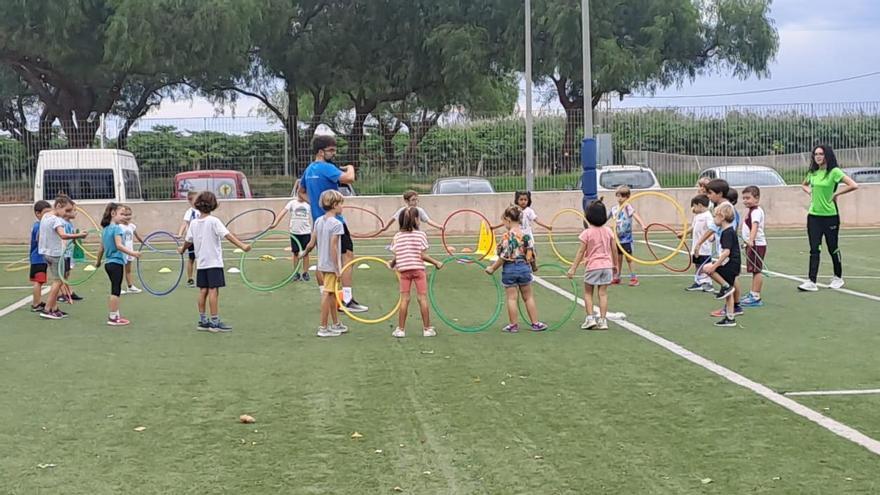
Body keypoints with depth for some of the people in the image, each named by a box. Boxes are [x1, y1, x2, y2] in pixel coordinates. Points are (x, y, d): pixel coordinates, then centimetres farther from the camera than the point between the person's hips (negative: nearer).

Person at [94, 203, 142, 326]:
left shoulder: (105, 229, 12)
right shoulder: (117, 228, -14)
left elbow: (101, 247, 18)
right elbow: (119, 245, -25)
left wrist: (98, 261, 30)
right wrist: (132, 253, -32)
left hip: (109, 263, 9)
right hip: (117, 262, -9)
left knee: (115, 290, 15)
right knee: (116, 291, -4)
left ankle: (116, 315, 21)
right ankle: (113, 317, -1)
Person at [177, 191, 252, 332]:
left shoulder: (193, 223, 5)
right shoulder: (213, 221, -11)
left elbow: (188, 241, 15)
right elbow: (228, 235, -21)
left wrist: (182, 249, 35)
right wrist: (242, 245, -28)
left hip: (201, 262, 6)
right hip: (214, 262, -6)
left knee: (203, 290, 10)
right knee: (213, 290, -6)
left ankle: (202, 321, 14)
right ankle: (215, 322, -7)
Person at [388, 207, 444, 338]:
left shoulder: (397, 236, 0)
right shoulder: (420, 235, -7)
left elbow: (396, 256, -2)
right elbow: (423, 255, -10)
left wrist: (392, 263, 19)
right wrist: (436, 263, 2)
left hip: (404, 270, 2)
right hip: (418, 269, -2)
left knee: (404, 299, 7)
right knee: (423, 298, 4)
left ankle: (401, 329, 9)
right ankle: (427, 329, 8)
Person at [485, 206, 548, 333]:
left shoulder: (507, 236, -15)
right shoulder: (526, 235, -1)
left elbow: (504, 257, -16)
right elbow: (531, 254, 2)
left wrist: (492, 268, -5)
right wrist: (532, 266, 19)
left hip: (510, 269, -4)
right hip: (524, 267, 4)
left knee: (511, 298, 4)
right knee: (528, 297, 14)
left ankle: (513, 325, 10)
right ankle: (535, 323, 18)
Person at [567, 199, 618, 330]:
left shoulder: (587, 233, -11)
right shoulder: (608, 231, 1)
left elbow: (581, 252, -10)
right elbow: (614, 249, 6)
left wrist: (573, 268, -5)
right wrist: (616, 265, 19)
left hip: (593, 266, -3)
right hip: (607, 265, 4)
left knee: (588, 292, 11)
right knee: (603, 293, 7)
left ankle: (590, 318, 2)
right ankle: (602, 320, 4)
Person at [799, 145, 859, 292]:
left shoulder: (834, 172, -10)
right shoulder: (813, 173, 8)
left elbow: (853, 185, -18)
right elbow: (804, 185, 29)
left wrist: (836, 193, -13)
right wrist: (809, 191, 9)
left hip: (830, 215, -5)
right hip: (813, 215, 5)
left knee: (833, 248, 8)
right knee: (814, 249, -2)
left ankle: (838, 278, 26)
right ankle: (811, 282, -5)